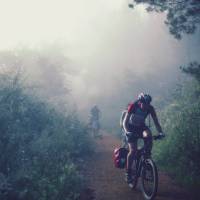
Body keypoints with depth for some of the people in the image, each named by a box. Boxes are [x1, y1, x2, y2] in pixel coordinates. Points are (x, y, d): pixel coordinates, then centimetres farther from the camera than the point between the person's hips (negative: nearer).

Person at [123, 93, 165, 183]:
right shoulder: (133, 106, -26)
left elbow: (156, 122, -14)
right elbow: (125, 122, -27)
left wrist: (160, 132, -30)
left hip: (141, 127, 3)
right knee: (133, 150, -16)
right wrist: (127, 131, -44)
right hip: (131, 128, -2)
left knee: (148, 135, -33)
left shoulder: (150, 108, -18)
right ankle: (128, 172, -2)